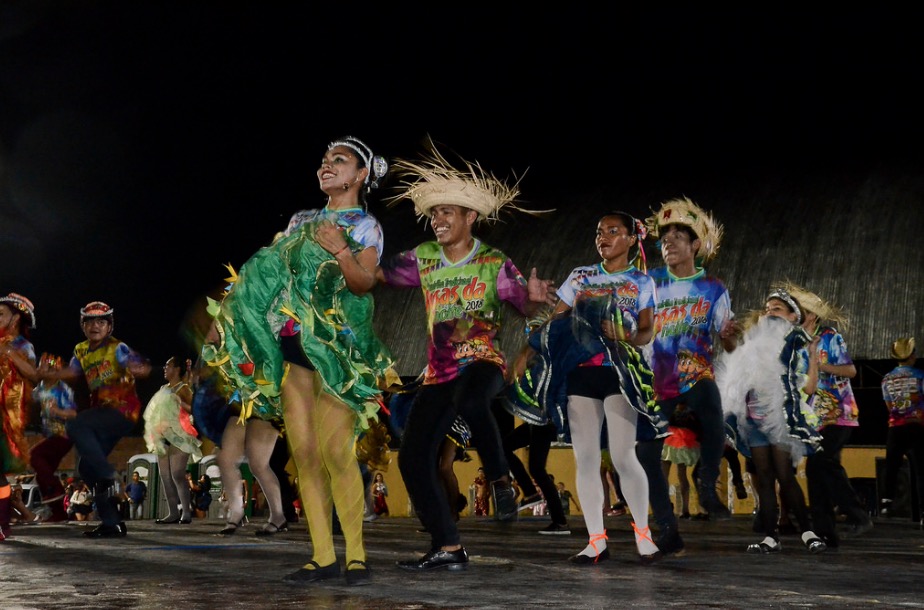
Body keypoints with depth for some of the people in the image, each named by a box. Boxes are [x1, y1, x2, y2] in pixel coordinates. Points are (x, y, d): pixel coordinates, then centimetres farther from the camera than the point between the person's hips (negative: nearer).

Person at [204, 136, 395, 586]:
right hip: (292, 345, 6)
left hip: (336, 348, -5)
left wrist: (340, 250, -25)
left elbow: (364, 283, -9)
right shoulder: (302, 220, 20)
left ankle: (355, 555, -7)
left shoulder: (365, 225, 4)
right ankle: (323, 557, 4)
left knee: (335, 452, -14)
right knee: (304, 453, 0)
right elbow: (270, 272, 20)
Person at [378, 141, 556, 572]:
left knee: (470, 400, -40)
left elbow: (524, 306, -6)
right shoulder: (422, 259, 5)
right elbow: (377, 273, 2)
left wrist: (534, 297, -30)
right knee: (412, 457, -3)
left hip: (482, 362, -5)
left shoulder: (494, 263, -4)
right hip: (439, 371, 5)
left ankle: (500, 480, -16)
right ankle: (447, 549, 7)